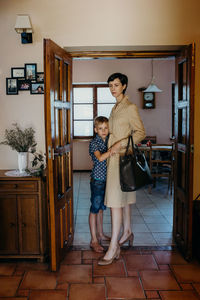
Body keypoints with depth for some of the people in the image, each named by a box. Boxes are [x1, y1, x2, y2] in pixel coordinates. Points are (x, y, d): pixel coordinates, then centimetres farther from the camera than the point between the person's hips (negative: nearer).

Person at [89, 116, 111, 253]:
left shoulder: (109, 140, 8)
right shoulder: (94, 143, -13)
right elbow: (100, 158, -29)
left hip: (106, 179, 7)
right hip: (97, 180, -7)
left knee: (100, 208, 18)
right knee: (94, 209, 0)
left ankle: (100, 234, 30)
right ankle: (94, 240, 7)